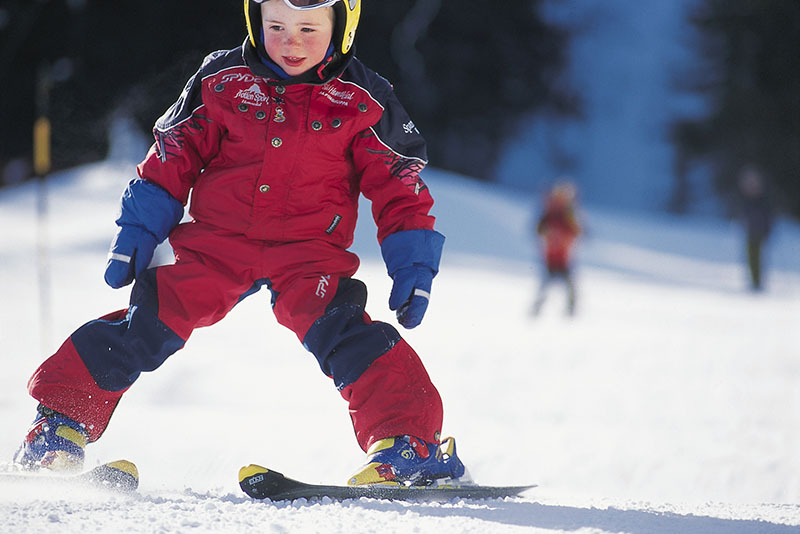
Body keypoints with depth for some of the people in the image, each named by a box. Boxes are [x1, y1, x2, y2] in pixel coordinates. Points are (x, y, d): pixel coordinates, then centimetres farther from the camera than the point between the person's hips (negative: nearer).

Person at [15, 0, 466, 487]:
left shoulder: (362, 101, 2)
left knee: (340, 331, -25)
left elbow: (398, 183, 8)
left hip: (309, 251, -1)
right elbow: (174, 155, 11)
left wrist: (413, 267, 2)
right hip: (216, 241, 2)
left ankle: (412, 441, -26)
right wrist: (137, 236, 8)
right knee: (151, 320, -12)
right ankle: (63, 419, -1)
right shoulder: (222, 80, 4)